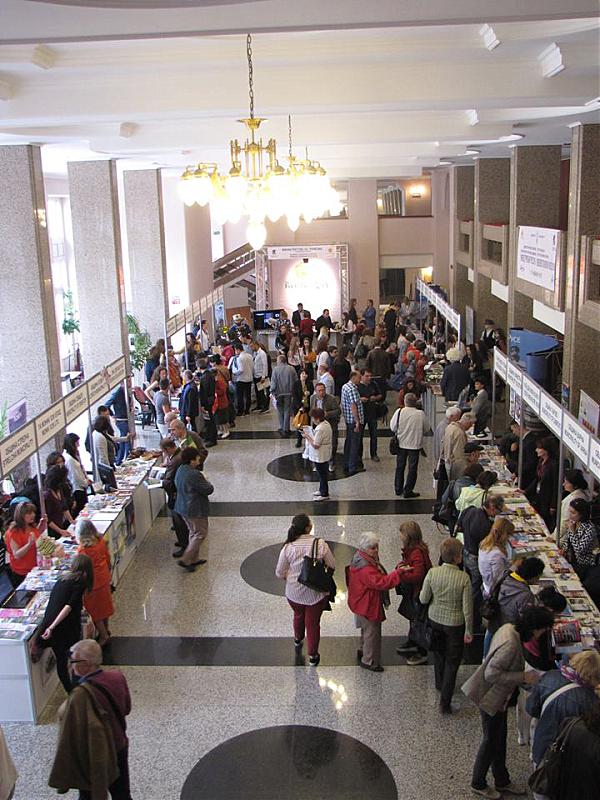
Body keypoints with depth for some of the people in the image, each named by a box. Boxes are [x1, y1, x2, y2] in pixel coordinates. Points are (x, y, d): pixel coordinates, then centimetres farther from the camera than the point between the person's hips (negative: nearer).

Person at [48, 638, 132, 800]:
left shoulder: (82, 695, -31)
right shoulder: (118, 677, -11)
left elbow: (72, 736, -25)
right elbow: (126, 708, 5)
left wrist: (62, 778, -16)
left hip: (92, 758, -5)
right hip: (120, 749, 6)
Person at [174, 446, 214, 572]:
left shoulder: (180, 470, 1)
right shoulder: (194, 474, -28)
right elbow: (208, 490, -21)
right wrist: (208, 484, 1)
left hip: (183, 507, 10)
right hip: (195, 510, -9)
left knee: (193, 532, 22)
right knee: (200, 534, 5)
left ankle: (193, 559, 32)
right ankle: (185, 560, 6)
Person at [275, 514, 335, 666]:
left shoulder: (288, 547, -18)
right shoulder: (320, 544, -20)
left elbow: (280, 573, -8)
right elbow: (332, 566, -8)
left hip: (294, 592, 2)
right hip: (316, 593, -2)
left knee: (298, 615, 30)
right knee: (313, 623, 16)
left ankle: (298, 640, 56)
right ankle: (312, 656, 27)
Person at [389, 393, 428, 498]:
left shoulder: (399, 412, -13)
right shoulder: (420, 414, -13)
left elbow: (392, 427, -6)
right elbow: (426, 429, -1)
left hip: (401, 443, 2)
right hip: (415, 444, -2)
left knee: (400, 467, 17)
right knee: (412, 468, 9)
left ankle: (398, 489, 26)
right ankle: (408, 491, 11)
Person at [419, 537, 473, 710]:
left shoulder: (432, 573, -18)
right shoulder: (463, 578, -25)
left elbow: (423, 599, -9)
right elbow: (467, 608, -17)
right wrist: (469, 631, -4)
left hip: (435, 619, 3)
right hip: (455, 623, -3)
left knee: (439, 652, 28)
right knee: (452, 660, 13)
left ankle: (440, 684, 50)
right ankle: (445, 701, 14)